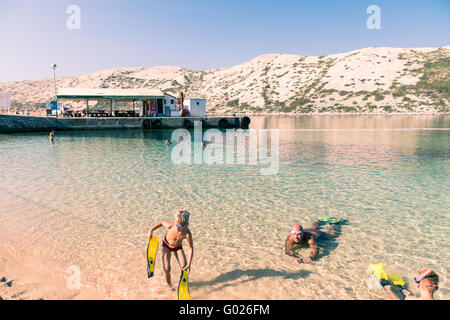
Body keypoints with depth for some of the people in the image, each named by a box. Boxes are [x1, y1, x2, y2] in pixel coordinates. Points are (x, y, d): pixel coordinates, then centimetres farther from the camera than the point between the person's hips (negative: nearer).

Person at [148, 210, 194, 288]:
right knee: (166, 268, -10)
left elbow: (190, 248, -28)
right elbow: (162, 222, -13)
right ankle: (169, 285, 19)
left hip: (178, 247, 0)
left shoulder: (187, 234, -38)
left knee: (184, 268, -7)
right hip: (167, 245, 0)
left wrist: (189, 264, -32)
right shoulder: (170, 225, -37)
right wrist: (151, 230, -13)